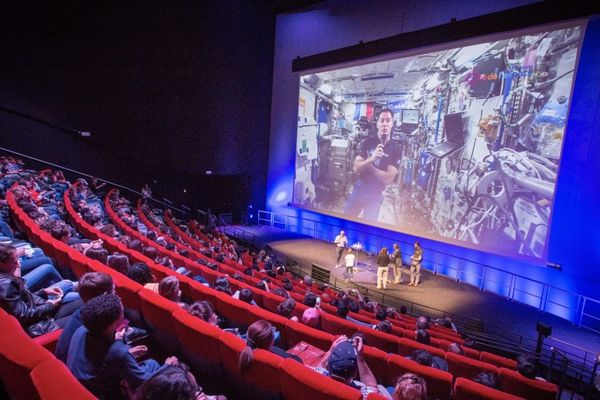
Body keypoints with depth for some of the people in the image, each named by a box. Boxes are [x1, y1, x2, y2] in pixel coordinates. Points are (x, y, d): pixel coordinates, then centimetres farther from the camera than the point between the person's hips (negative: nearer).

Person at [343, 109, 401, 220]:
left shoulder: (396, 148, -7)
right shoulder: (367, 142, -3)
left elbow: (388, 178, -13)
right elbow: (356, 168, -11)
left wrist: (366, 165, -12)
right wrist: (371, 159, -27)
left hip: (376, 195, -1)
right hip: (359, 190, 1)